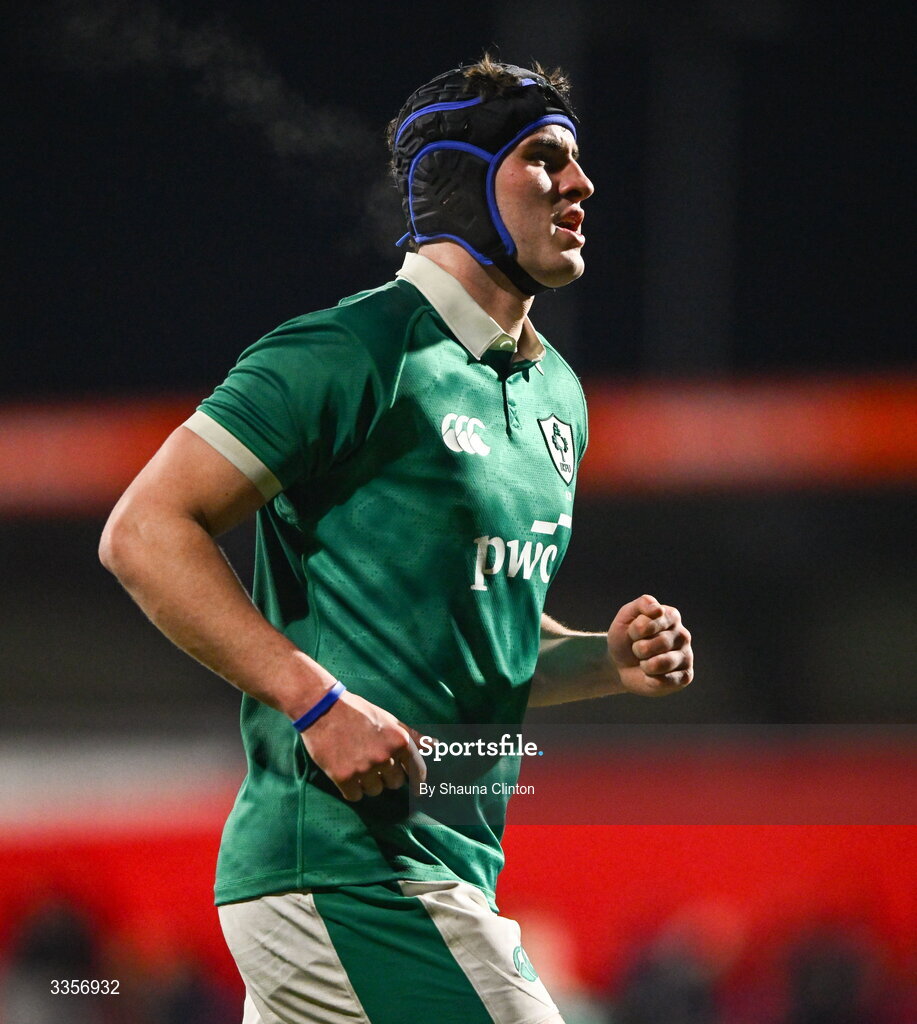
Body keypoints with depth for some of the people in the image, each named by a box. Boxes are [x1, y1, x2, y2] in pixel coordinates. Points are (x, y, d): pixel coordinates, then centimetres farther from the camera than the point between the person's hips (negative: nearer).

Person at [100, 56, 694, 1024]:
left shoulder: (555, 392, 19)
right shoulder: (363, 353, -10)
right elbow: (143, 531, -14)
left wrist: (609, 660, 8)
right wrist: (323, 703, -20)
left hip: (452, 872, 9)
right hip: (346, 871, -9)